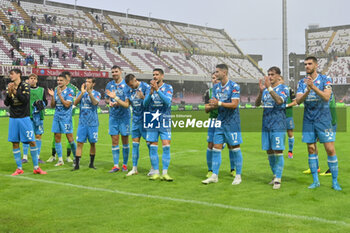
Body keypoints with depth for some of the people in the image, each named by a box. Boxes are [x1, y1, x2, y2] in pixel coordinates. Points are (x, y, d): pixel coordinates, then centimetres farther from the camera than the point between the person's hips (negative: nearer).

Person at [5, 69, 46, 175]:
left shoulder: (25, 86, -4)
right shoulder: (9, 87, 8)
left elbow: (26, 100, -17)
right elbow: (6, 103, 3)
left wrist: (15, 91, -23)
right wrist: (9, 93, -14)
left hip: (24, 118, -4)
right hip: (13, 118, 4)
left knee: (32, 142, -3)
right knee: (15, 143, 4)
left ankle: (36, 168, 9)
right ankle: (19, 168, 14)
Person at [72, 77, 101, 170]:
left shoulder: (96, 93, 3)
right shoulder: (81, 93, 9)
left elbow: (95, 102, -17)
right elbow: (75, 103, -6)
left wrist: (89, 91, -26)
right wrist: (82, 92, -15)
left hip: (93, 123, -1)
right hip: (82, 122, 1)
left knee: (92, 143, 6)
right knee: (79, 143, -3)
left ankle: (91, 164, 19)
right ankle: (77, 165, 0)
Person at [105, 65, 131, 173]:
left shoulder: (126, 84, -4)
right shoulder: (109, 85, 8)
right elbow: (106, 99, 19)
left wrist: (118, 102, -19)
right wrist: (109, 102, -3)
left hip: (124, 115, -3)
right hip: (113, 116, 3)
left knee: (125, 140, 4)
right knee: (114, 141, 2)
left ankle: (125, 164, 16)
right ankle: (116, 165, 8)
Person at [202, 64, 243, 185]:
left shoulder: (234, 86, -9)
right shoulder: (216, 87, 11)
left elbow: (234, 104, -16)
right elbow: (214, 103, 12)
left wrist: (219, 103, -22)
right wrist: (211, 106, -11)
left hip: (232, 122, -6)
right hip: (220, 121, 6)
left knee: (235, 148, 1)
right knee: (216, 148, 4)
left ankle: (238, 176, 12)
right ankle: (214, 176, 10)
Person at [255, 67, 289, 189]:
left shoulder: (284, 88, -3)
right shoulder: (266, 89, 13)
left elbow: (279, 101, -22)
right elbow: (257, 104, 4)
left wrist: (269, 88, -25)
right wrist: (261, 91, -12)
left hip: (278, 125, -6)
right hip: (266, 125, 6)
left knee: (278, 152, -7)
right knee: (269, 152, 10)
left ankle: (278, 179, -2)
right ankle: (275, 175, 24)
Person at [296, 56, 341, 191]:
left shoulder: (325, 79, -3)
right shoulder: (302, 82, 8)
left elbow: (326, 97, -18)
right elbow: (298, 101, -3)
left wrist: (313, 86, -31)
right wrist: (307, 91, -21)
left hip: (323, 119, -3)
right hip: (308, 120, 3)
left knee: (330, 150, -5)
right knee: (311, 150, 5)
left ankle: (335, 181, 6)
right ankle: (315, 181, 15)